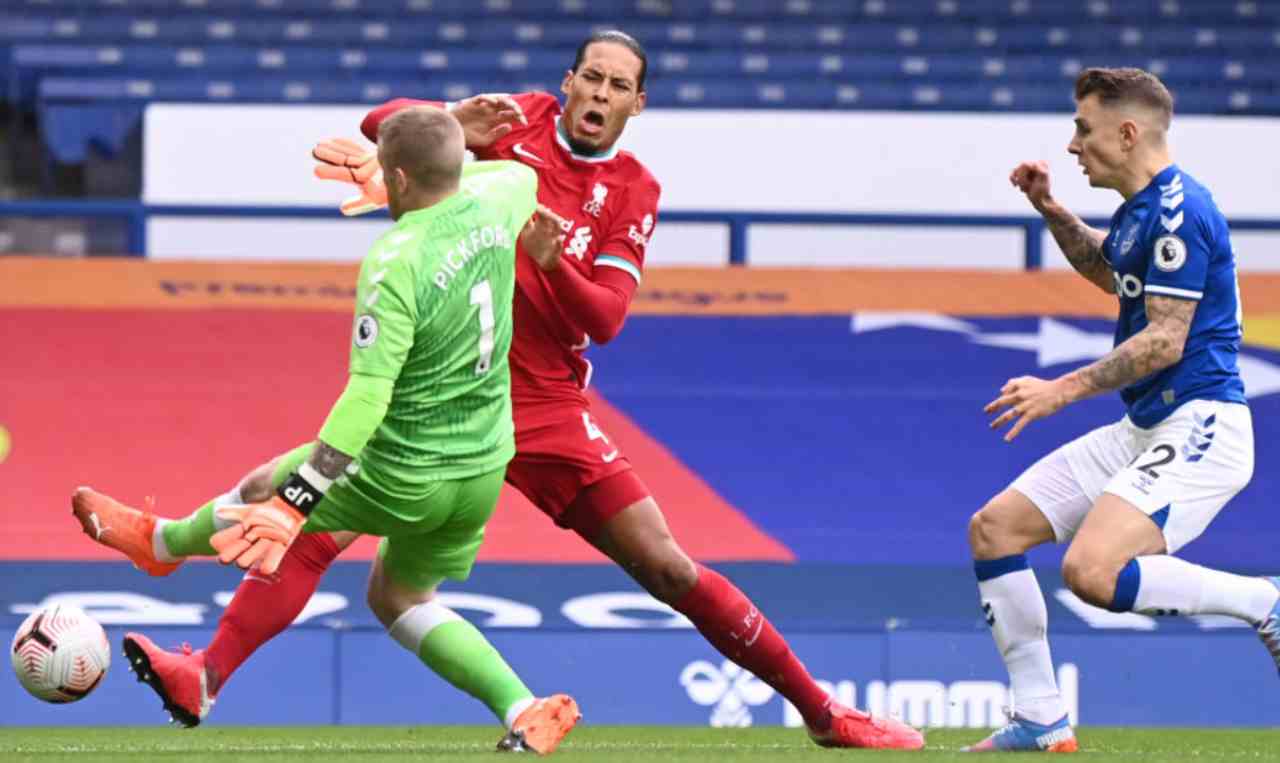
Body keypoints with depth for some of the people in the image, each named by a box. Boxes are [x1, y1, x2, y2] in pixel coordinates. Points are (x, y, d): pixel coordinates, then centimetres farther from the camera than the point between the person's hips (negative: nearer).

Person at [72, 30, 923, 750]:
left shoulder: (634, 193, 2)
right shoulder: (523, 121, 1)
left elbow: (605, 319, -8)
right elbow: (383, 123, -5)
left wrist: (551, 256, -26)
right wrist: (452, 124, -25)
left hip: (546, 410, 0)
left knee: (669, 569, -2)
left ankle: (821, 709, 8)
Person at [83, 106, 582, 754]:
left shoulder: (395, 266, -26)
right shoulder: (492, 203, -5)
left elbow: (368, 396, -32)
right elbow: (521, 176, 23)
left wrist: (294, 500, -34)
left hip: (404, 476, -7)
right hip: (486, 468, 7)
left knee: (266, 487, 18)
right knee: (399, 599, 24)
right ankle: (525, 713, 8)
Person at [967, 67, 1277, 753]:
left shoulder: (1177, 211, -16)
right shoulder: (1140, 208, 14)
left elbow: (1165, 340, -21)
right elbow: (1107, 270, 37)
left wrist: (1063, 390, -18)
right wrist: (1050, 209, 22)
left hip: (1196, 430, -11)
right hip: (1141, 431, 11)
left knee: (1092, 572, -29)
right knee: (994, 528, 7)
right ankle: (1040, 721, 8)